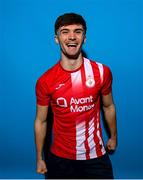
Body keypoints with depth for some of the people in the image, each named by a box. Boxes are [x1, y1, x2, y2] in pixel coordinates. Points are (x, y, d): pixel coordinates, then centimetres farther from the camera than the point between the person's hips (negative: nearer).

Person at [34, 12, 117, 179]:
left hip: (96, 156, 0)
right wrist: (39, 159, 6)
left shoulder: (102, 72, -10)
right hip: (60, 158, 0)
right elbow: (40, 121, -1)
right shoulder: (45, 81, -12)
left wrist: (113, 136, 18)